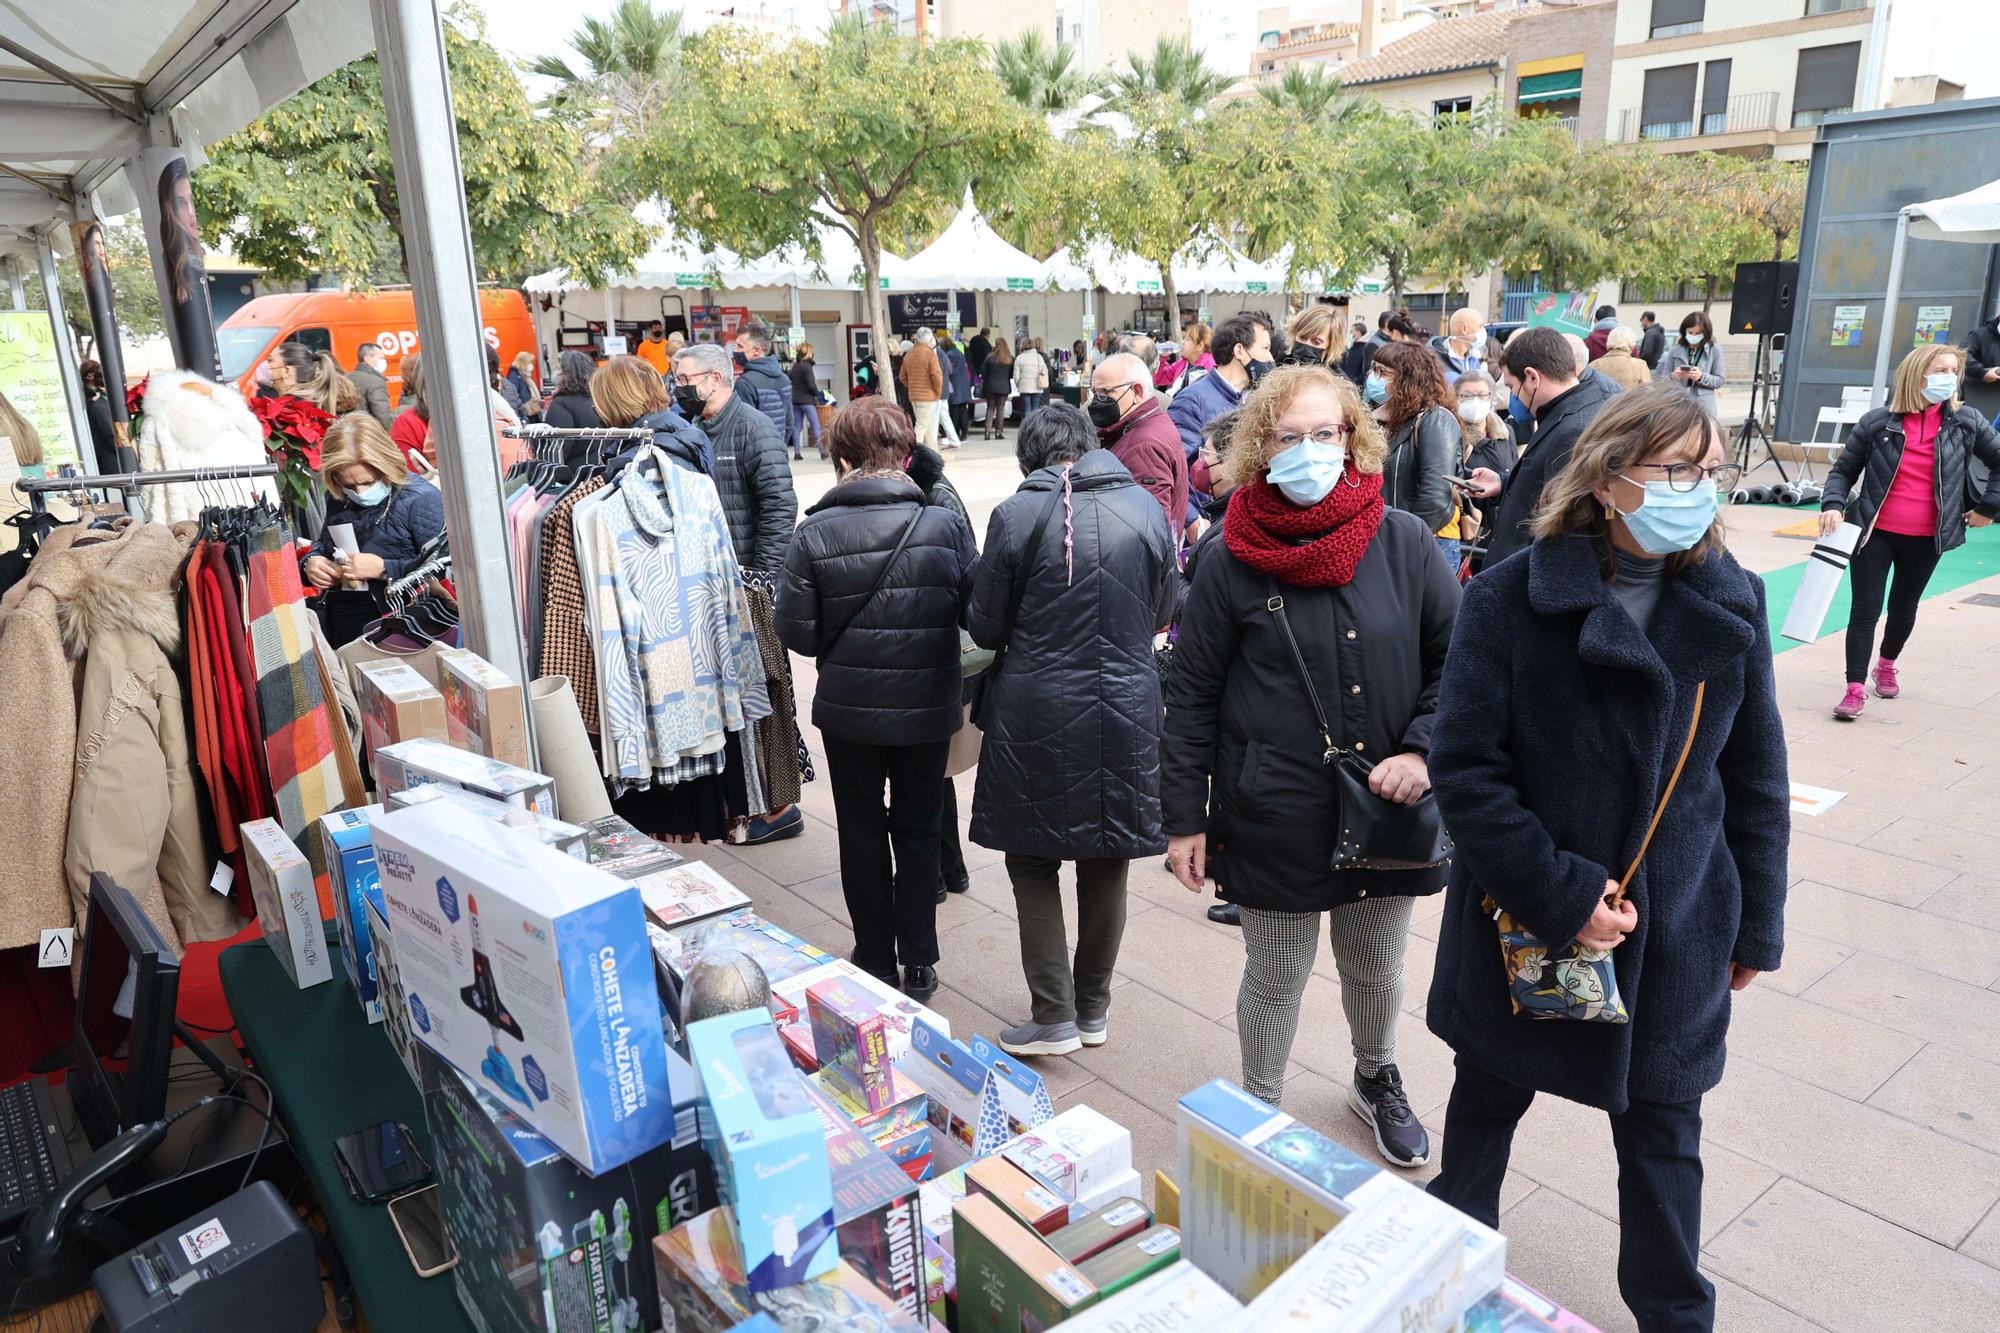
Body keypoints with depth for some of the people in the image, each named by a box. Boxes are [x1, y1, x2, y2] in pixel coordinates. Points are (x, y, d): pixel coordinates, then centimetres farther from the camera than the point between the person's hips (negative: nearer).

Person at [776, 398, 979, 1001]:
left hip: (850, 707, -1)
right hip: (928, 705, 1)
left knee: (863, 832, 16)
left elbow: (797, 630, -12)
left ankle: (876, 962, 26)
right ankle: (918, 963, 24)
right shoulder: (945, 525, -11)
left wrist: (841, 648, 8)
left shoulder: (816, 533, -13)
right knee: (917, 828, 17)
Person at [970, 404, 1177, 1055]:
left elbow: (985, 628, -3)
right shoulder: (1145, 508, -1)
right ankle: (1094, 1009, 30)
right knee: (1106, 866, 16)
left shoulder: (1015, 514, -10)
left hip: (1036, 718, -3)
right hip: (1125, 714, 3)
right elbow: (1161, 613, 10)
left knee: (1034, 863, 12)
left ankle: (1053, 1016, 14)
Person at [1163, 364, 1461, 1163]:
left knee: (1376, 966, 22)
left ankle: (1376, 1080, 51)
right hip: (1274, 816, -2)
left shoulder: (1403, 542, -5)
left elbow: (1459, 658, 4)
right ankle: (1259, 1112, 38)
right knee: (1276, 977, 13)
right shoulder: (1230, 559, -8)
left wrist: (1422, 751, -11)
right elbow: (1192, 693, -3)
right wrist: (1185, 816, -3)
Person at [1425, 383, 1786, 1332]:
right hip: (1520, 925, -2)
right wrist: (1559, 894, -20)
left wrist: (1755, 925, 7)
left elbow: (1756, 778, 5)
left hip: (1674, 934, 2)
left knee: (1663, 1131, 17)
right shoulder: (1510, 599, -14)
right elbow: (1464, 767, -17)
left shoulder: (1732, 602, -3)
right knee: (1488, 1101, 19)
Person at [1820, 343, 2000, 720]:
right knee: (1865, 609, -6)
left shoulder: (1966, 422, -1)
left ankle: (1887, 665, 43)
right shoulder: (1877, 423, -6)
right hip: (1875, 532, -2)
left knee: (1904, 608, 18)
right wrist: (1833, 505, -16)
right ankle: (1855, 689, -2)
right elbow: (1844, 470, 0)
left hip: (1925, 540, 2)